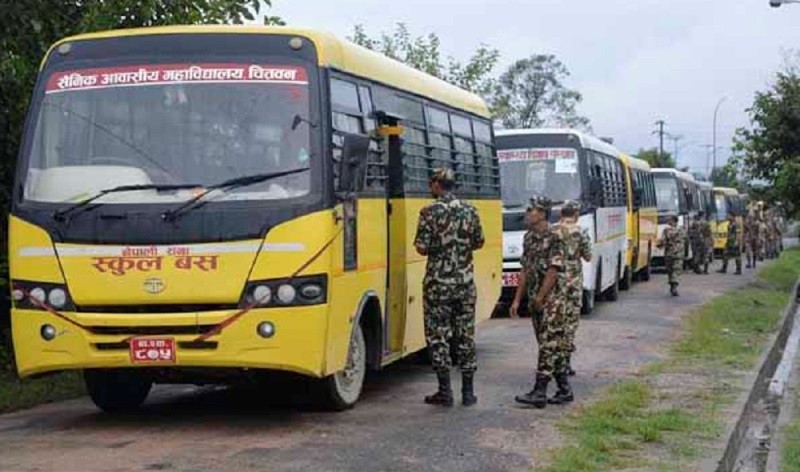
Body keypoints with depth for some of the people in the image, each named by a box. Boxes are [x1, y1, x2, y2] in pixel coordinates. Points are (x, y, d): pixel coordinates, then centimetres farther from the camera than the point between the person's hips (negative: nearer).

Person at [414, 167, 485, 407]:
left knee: (438, 336, 3)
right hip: (465, 281, 4)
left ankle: (445, 391, 3)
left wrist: (427, 245, 10)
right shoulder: (469, 211, 4)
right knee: (466, 335, 10)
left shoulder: (430, 212, -10)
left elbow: (422, 248, -12)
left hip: (438, 282, -4)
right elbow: (479, 242, 12)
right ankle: (468, 391, 12)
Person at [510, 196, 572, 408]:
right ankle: (564, 389, 17)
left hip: (552, 298, -8)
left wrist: (541, 296, -16)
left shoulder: (554, 238, -12)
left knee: (548, 344, -8)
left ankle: (539, 392, -10)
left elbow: (553, 270, -16)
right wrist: (517, 299, 12)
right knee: (555, 345, 11)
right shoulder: (529, 237, 13)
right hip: (535, 299, 8)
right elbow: (525, 270, 15)